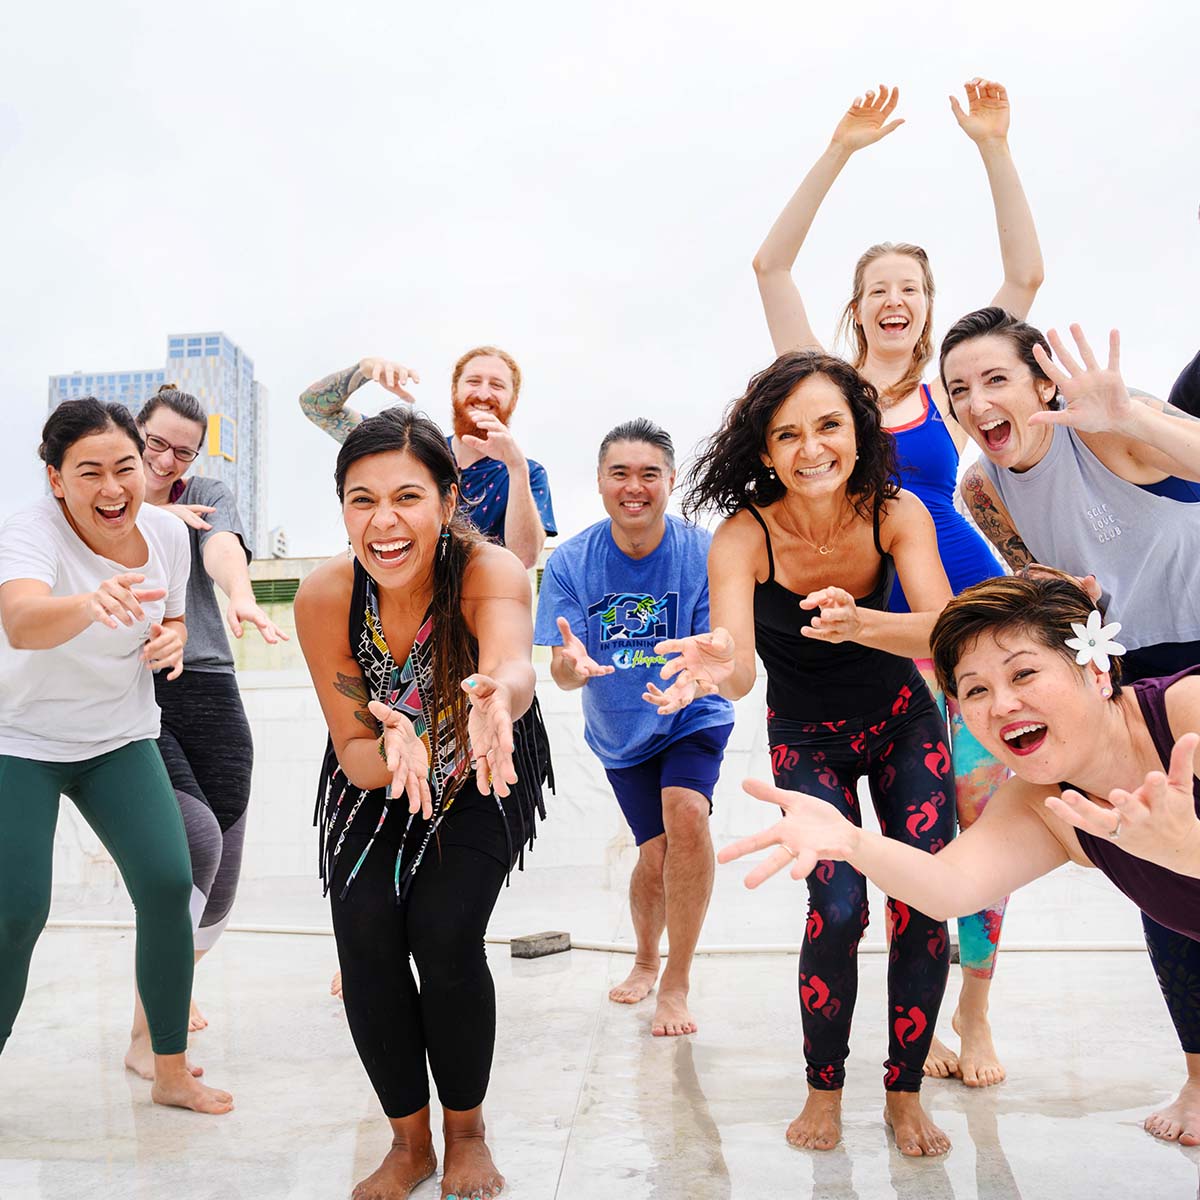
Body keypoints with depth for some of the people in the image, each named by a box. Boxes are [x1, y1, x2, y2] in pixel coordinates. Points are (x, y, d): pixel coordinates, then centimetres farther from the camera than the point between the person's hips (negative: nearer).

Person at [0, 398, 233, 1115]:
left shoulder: (167, 533, -9)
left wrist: (171, 641, -14)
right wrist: (90, 604, -68)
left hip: (122, 740, 4)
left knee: (169, 885, -7)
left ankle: (172, 1073, 10)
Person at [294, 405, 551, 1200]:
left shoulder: (489, 572, -33)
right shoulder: (324, 598, -26)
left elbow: (514, 666, -54)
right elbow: (353, 748, -19)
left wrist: (498, 696, -78)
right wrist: (391, 756, -43)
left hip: (482, 781, -2)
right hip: (375, 782, 2)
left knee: (444, 934, -18)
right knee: (366, 932, -16)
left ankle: (467, 1132, 11)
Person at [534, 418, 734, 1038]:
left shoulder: (703, 553, -19)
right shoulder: (570, 562, -15)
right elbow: (561, 672, -18)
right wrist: (572, 663, -42)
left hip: (693, 717, -1)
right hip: (619, 730, 2)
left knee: (686, 811, -27)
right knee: (655, 852, 1)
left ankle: (675, 984, -9)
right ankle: (645, 960, 35)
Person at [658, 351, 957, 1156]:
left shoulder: (897, 514, -22)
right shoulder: (745, 534, -27)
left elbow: (943, 631, -35)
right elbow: (738, 666, -38)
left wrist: (857, 623, -55)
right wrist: (719, 665, -63)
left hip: (902, 721, 2)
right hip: (808, 739, -1)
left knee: (925, 902, -5)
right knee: (838, 909, -14)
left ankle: (905, 1091, 17)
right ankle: (825, 1090, 11)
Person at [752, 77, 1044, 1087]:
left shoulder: (946, 390, 8)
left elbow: (1026, 278, 3)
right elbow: (771, 266, 0)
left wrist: (995, 151, -2)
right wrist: (841, 151, -4)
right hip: (881, 623, -1)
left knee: (977, 801, 1)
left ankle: (976, 1015, 17)